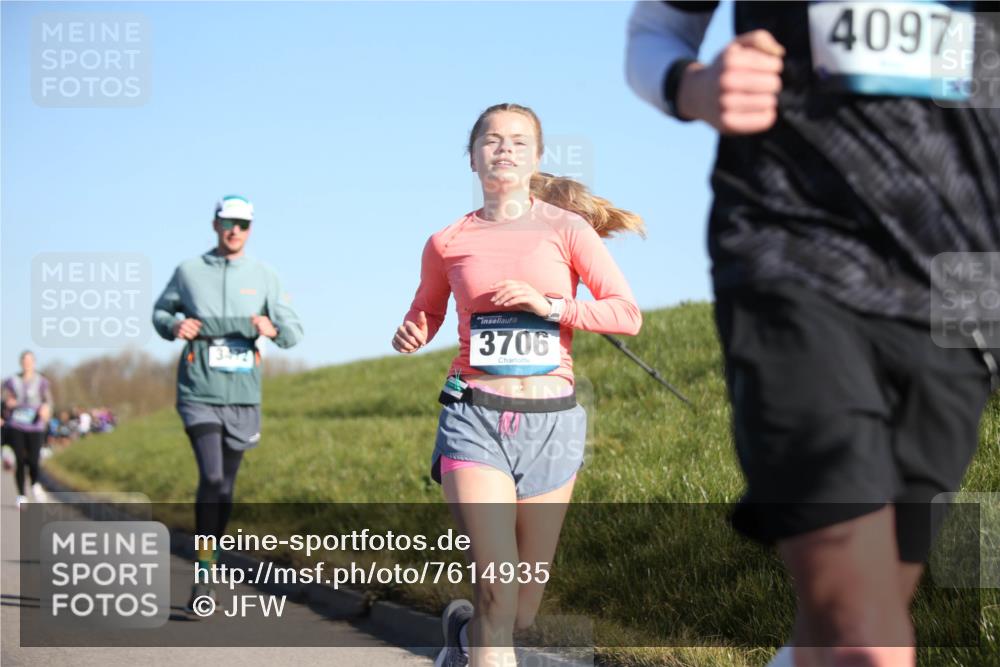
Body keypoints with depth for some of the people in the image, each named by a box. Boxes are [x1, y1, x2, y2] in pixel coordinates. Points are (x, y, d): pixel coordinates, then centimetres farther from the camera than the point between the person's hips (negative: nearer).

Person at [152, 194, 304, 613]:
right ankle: (203, 575, -12)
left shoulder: (263, 276, 6)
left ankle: (212, 557, 27)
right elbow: (160, 312, 17)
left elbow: (294, 331, 6)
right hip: (199, 392, -2)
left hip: (243, 394, 2)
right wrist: (174, 326, -6)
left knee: (226, 484, 9)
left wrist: (274, 329, -17)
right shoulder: (189, 271, 4)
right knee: (211, 476, -17)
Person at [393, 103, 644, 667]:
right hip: (475, 418, -1)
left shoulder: (566, 229, 2)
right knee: (497, 595, -17)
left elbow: (628, 314, -4)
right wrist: (410, 334, -2)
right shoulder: (448, 243, 6)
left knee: (523, 610, 9)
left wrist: (549, 305, -16)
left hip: (552, 422, 1)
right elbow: (426, 313, 21)